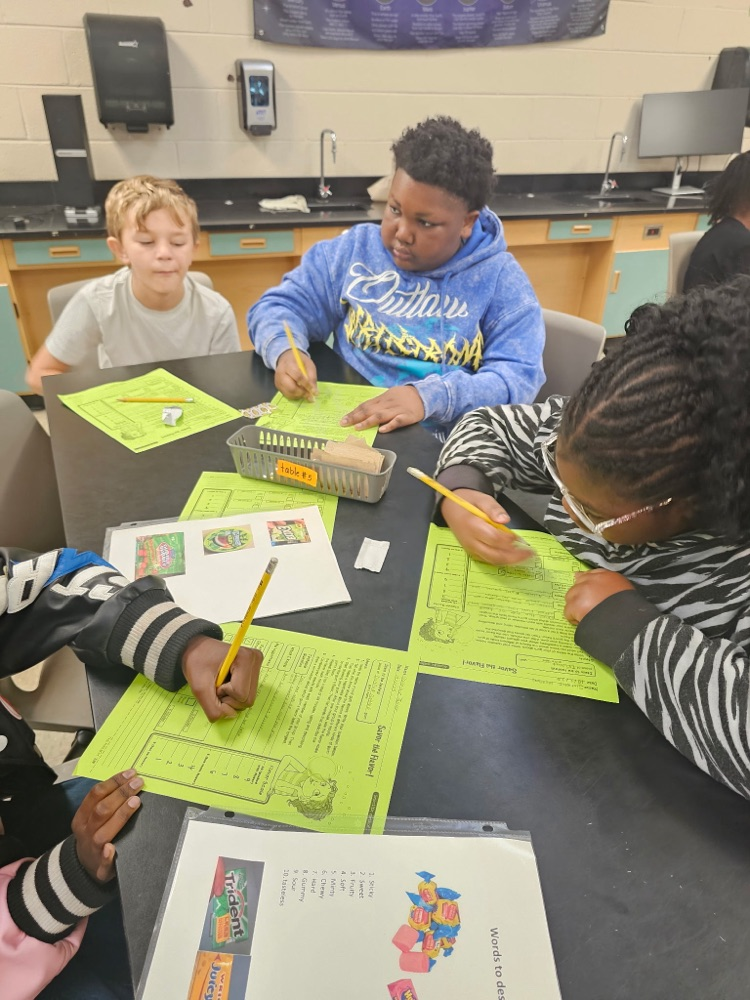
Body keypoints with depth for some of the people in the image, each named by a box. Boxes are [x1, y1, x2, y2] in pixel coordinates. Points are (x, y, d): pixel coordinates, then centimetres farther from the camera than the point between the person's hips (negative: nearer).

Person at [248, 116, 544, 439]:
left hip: (443, 450, -2)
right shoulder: (353, 249, 7)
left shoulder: (501, 279, 0)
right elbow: (280, 306, 11)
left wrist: (430, 396, -26)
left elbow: (519, 378, -10)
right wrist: (286, 352, -13)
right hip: (340, 429, 3)